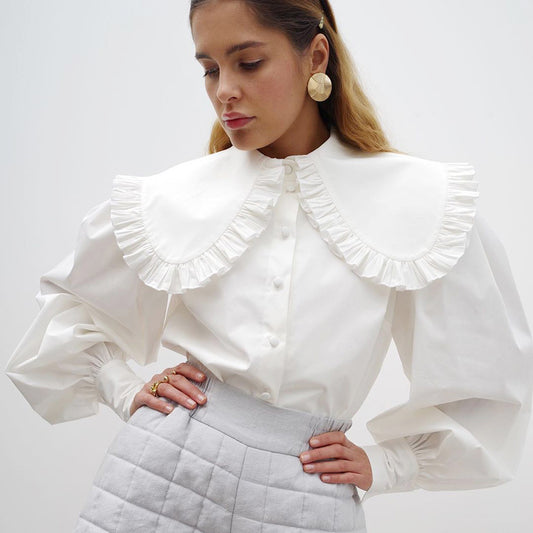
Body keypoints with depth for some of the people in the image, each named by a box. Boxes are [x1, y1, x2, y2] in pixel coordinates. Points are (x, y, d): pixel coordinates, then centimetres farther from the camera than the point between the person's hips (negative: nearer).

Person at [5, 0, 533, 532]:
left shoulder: (418, 202, -4)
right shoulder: (172, 198, 0)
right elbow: (67, 300, 17)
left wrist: (384, 463, 2)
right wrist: (128, 393, 5)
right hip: (165, 464, 1)